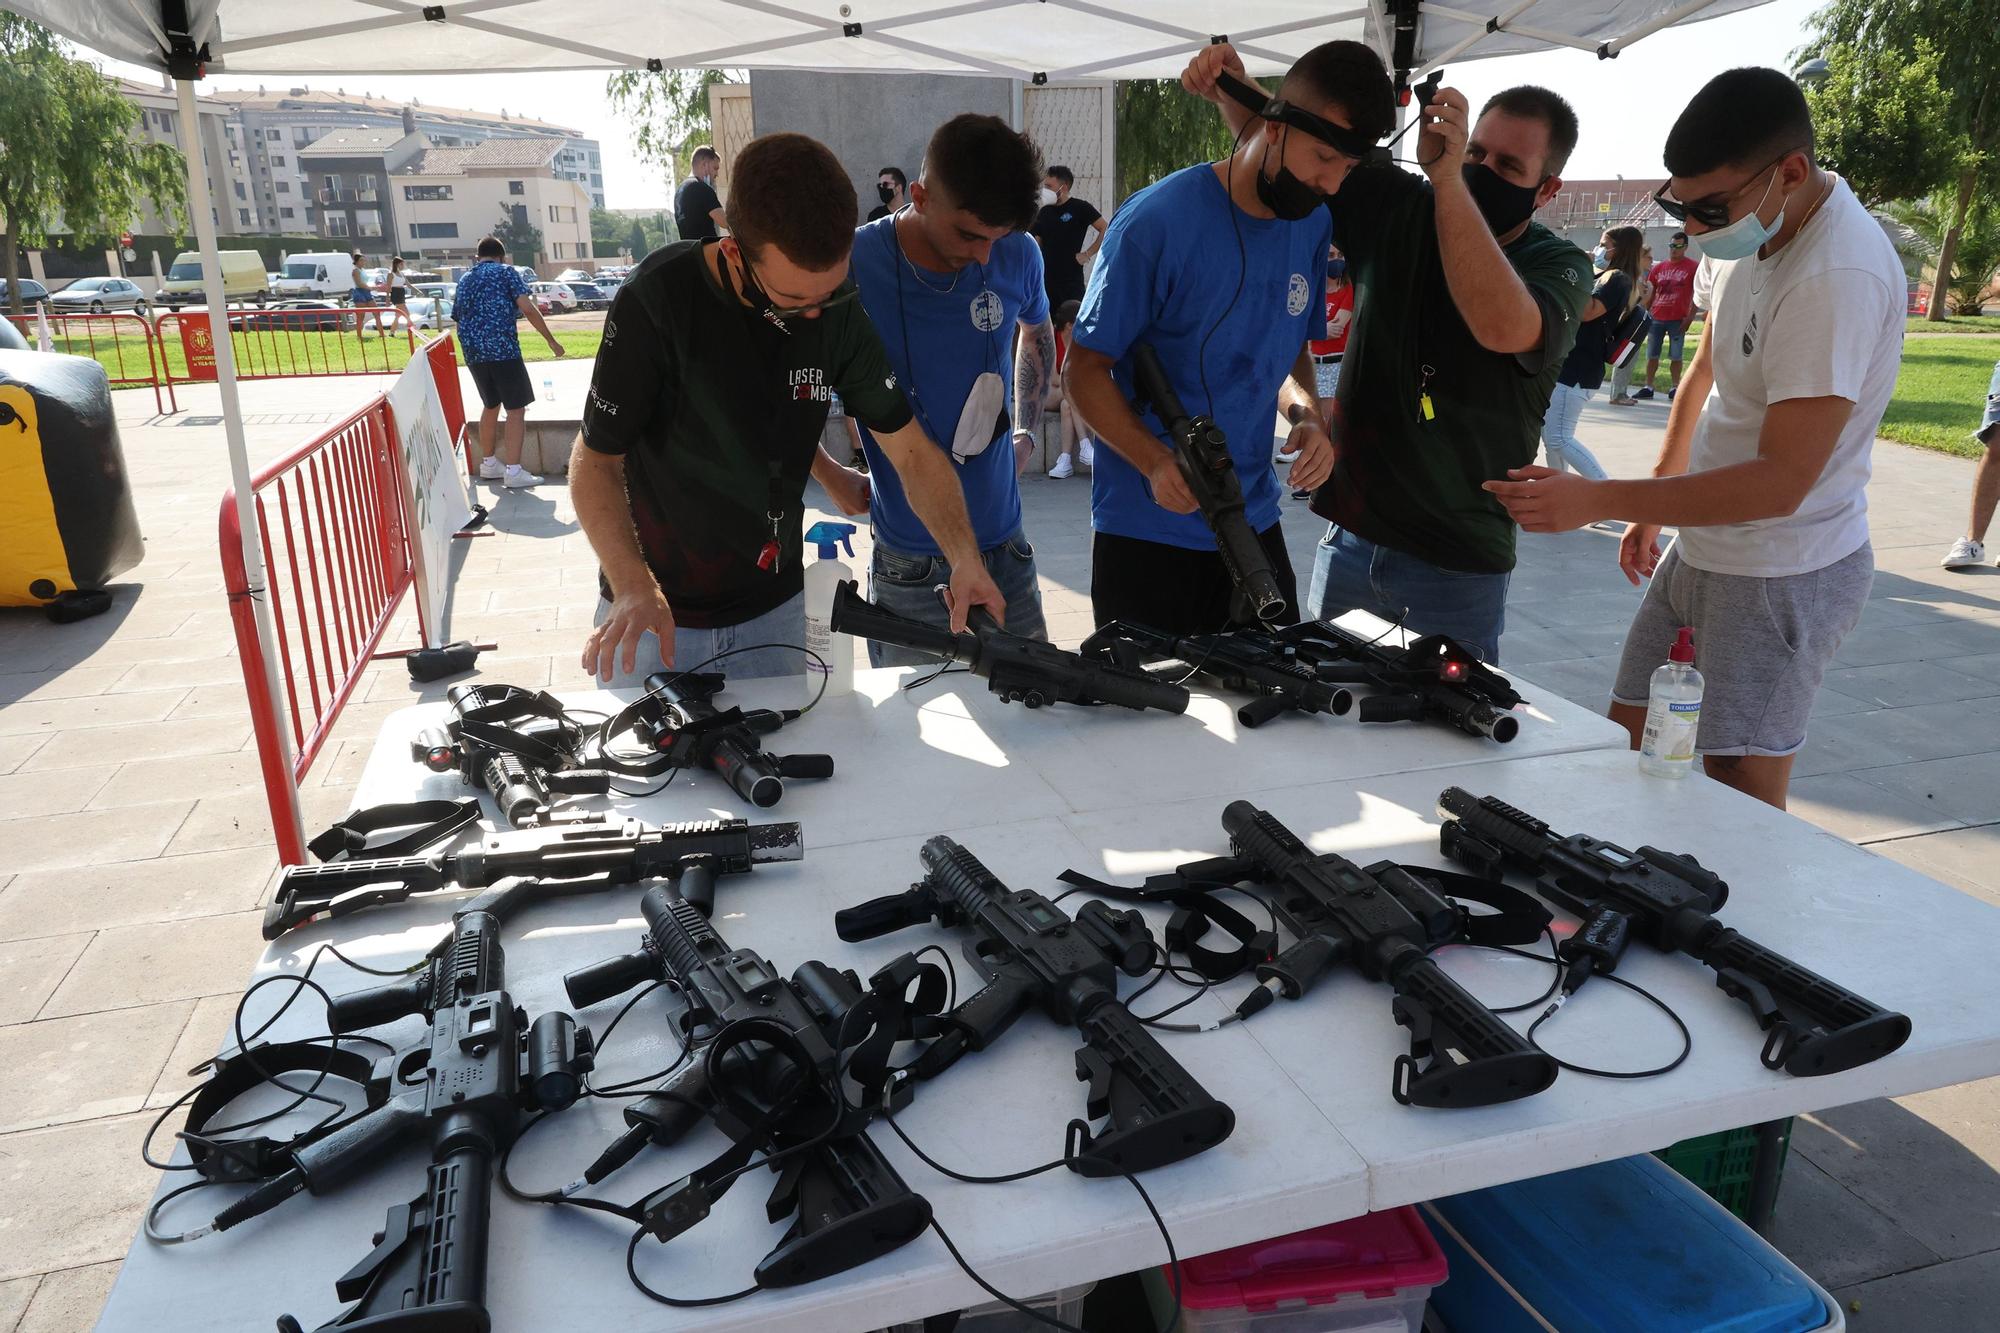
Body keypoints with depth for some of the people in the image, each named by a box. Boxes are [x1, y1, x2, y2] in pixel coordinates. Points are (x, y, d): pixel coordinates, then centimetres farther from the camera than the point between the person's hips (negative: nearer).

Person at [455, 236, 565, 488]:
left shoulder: (464, 280, 19)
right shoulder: (506, 271, 1)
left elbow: (458, 319, 21)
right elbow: (527, 309, -10)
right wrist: (551, 340, -5)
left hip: (472, 353, 7)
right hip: (502, 349, -7)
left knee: (491, 405, 22)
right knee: (516, 408, -2)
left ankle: (488, 463, 28)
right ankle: (513, 471, -8)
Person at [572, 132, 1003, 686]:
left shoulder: (838, 311, -9)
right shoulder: (656, 302, -21)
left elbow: (910, 448, -5)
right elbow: (595, 459, -14)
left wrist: (965, 556, -20)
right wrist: (634, 586, -29)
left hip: (775, 610, 3)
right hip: (659, 612, -3)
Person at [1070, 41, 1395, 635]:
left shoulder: (1313, 224, 4)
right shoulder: (1157, 221, -16)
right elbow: (1087, 368, -12)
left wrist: (1307, 413, -6)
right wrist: (1156, 463, -27)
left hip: (1255, 522, 6)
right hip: (1147, 529, -6)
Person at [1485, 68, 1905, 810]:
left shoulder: (1838, 278, -26)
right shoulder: (1745, 231, 2)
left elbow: (1782, 482, -27)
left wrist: (1598, 500, -30)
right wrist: (1653, 505, 19)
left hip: (1780, 579, -9)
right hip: (1703, 548, 9)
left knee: (1740, 798, -3)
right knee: (1627, 746, 15)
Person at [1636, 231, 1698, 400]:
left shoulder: (1692, 267, -1)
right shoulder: (1658, 268, 10)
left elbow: (1697, 294, -2)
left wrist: (1690, 316, -10)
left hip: (1678, 319, -3)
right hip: (1656, 318, 4)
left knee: (1675, 356, 2)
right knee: (1651, 355, 6)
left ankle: (1674, 388, 10)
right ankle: (1648, 387, 12)